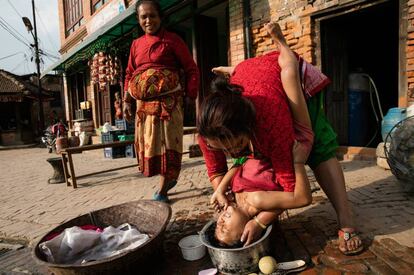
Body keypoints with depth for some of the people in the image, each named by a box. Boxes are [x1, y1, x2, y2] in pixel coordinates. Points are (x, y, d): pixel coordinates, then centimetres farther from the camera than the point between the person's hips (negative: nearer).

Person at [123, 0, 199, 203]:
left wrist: (191, 96, -11)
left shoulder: (172, 39, 1)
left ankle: (162, 190, 7)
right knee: (149, 143, 9)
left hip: (168, 100, -5)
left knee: (167, 142, -4)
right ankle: (170, 178, 30)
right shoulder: (136, 44, 16)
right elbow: (129, 75, 19)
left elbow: (191, 69, -1)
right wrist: (127, 101, 8)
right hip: (144, 102, 6)